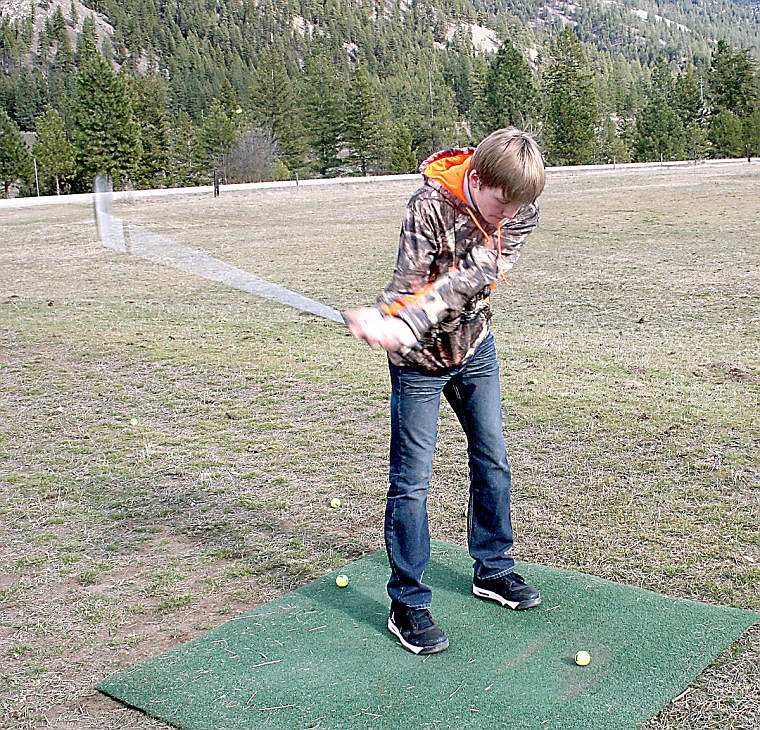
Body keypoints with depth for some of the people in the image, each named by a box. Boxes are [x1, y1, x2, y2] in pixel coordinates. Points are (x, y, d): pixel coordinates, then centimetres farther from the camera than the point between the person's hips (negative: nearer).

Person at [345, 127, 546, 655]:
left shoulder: (522, 212, -15)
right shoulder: (430, 206, -26)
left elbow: (471, 279, -29)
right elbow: (409, 284, -26)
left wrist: (404, 326, -42)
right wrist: (383, 324, -49)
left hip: (475, 347, 5)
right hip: (419, 360, -5)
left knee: (492, 460, 13)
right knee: (412, 480, -4)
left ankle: (493, 569, 33)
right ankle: (408, 604, 7)